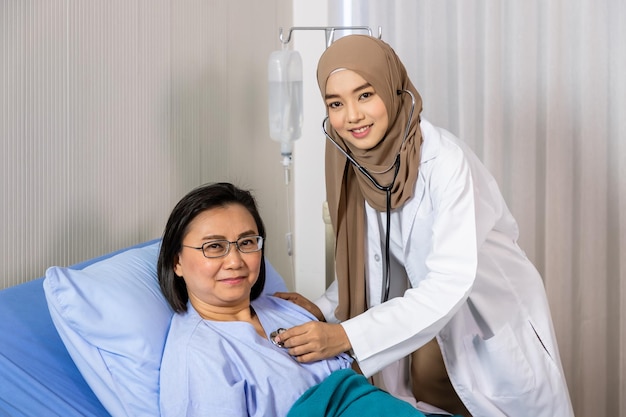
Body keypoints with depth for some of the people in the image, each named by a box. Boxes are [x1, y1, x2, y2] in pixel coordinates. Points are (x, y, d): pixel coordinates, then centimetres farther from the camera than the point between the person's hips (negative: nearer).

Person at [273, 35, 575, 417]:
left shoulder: (444, 159, -28)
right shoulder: (355, 163, -10)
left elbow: (451, 281, -35)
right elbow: (373, 259, 1)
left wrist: (346, 336, -40)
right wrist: (325, 310, -15)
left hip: (495, 311, -5)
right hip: (431, 314, 5)